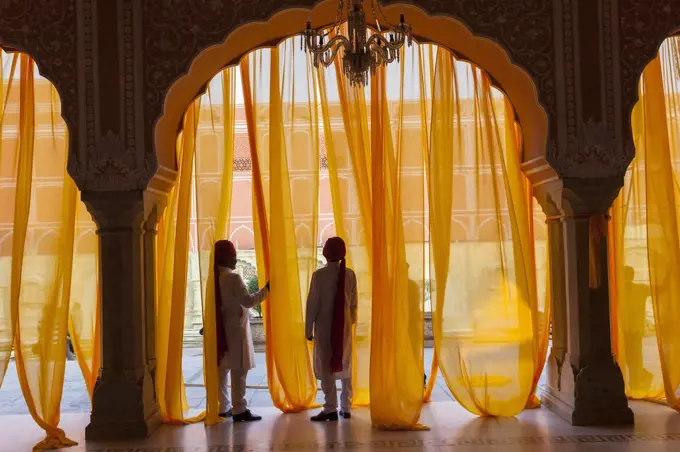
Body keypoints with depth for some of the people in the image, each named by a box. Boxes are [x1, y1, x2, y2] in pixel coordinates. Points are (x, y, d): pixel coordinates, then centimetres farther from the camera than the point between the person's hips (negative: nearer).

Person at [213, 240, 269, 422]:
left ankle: (222, 408, 16)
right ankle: (239, 410, -3)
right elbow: (248, 301, -17)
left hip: (220, 329, 8)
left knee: (221, 369, 10)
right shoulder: (233, 277, -16)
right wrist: (266, 289, -8)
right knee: (238, 370, -4)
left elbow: (216, 303, 12)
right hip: (234, 329, -8)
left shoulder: (214, 277, 7)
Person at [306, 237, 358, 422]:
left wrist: (308, 329, -2)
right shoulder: (350, 274, -1)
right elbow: (353, 302, 6)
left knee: (326, 366, 1)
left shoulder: (319, 275, -12)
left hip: (325, 325, -4)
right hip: (344, 325, 4)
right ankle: (346, 407, 17)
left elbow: (312, 303, -9)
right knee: (345, 365, 13)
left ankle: (330, 408, -2)